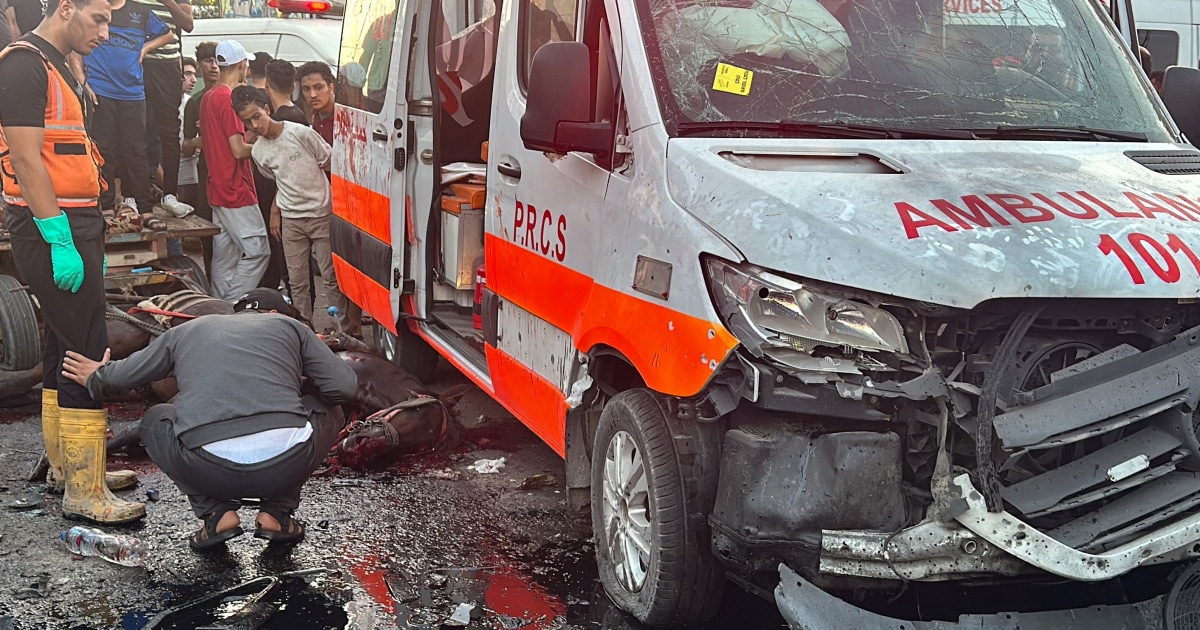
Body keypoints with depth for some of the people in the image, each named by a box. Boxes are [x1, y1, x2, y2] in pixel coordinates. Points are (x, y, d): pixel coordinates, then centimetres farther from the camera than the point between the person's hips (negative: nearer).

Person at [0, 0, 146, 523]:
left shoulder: (56, 68, 19)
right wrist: (59, 242, -23)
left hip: (71, 226, 11)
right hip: (53, 230, -11)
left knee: (64, 349, 16)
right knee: (86, 356, -11)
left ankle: (66, 465, 27)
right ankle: (84, 493, -7)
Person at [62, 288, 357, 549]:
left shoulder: (187, 330, 25)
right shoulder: (289, 325, 20)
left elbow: (125, 374, 31)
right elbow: (344, 387, 11)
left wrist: (97, 376, 54)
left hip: (208, 471, 1)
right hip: (287, 465, -1)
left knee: (155, 421, 32)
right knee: (325, 410, 31)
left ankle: (216, 511, 16)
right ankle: (276, 513, 20)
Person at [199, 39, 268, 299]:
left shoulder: (208, 97, 14)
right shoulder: (229, 98, -15)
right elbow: (239, 150, -18)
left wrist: (252, 138, 15)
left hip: (218, 190, 10)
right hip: (237, 191, -10)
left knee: (224, 256, 11)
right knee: (258, 251, -7)